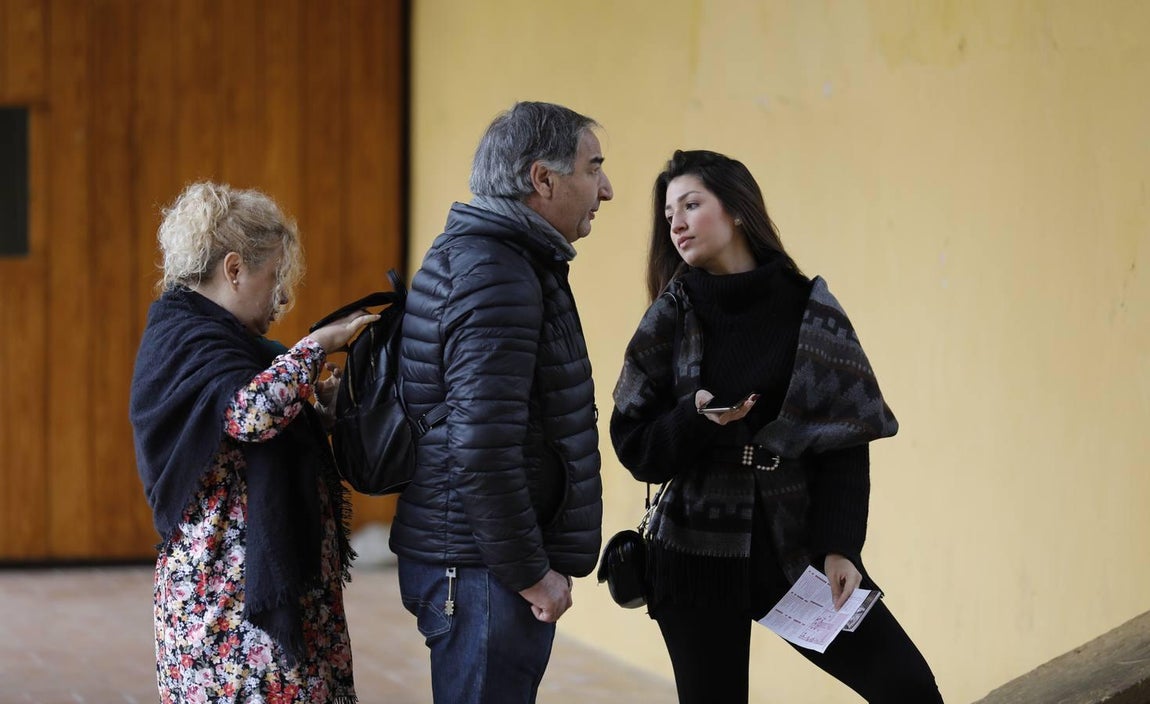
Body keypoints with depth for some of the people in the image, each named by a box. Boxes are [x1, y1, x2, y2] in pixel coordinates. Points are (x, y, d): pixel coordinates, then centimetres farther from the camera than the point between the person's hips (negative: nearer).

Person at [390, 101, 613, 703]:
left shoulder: (476, 258, 15)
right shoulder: (495, 276, -18)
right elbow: (482, 446, -25)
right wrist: (530, 573, -18)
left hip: (473, 561, 10)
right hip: (482, 572, -10)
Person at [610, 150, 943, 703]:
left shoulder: (810, 313, 0)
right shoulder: (671, 320, 3)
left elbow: (846, 443, -3)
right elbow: (634, 447, 1)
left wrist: (839, 547, -13)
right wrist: (699, 419, -18)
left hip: (799, 547, 0)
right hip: (700, 554, 0)